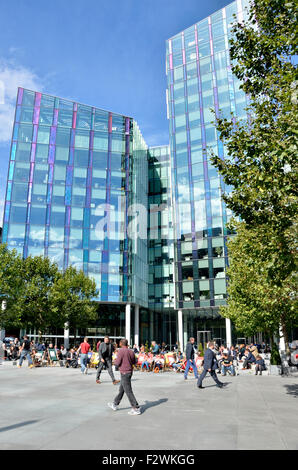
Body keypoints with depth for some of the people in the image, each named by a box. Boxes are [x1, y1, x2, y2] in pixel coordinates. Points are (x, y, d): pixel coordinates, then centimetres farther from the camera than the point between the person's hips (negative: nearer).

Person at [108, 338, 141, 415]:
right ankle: (115, 404, 33)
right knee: (121, 389, 20)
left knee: (128, 391, -3)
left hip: (124, 373, -8)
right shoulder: (131, 351, 4)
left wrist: (115, 361, 5)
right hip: (130, 372, 8)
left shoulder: (121, 351, -17)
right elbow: (134, 362, 15)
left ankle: (136, 408, -1)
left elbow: (117, 363, -17)